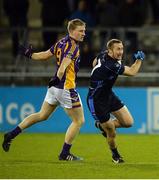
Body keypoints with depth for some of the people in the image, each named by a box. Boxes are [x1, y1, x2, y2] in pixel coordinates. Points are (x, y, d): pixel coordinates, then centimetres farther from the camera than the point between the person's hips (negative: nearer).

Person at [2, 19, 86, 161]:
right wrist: (58, 78, -39)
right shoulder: (73, 46, -16)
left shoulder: (61, 43, 9)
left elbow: (44, 55, 17)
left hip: (54, 86, 9)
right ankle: (65, 153, 5)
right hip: (66, 87, -9)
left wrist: (30, 55, 29)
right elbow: (65, 62, -30)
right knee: (79, 121, 3)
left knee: (42, 115, 22)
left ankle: (11, 135, 19)